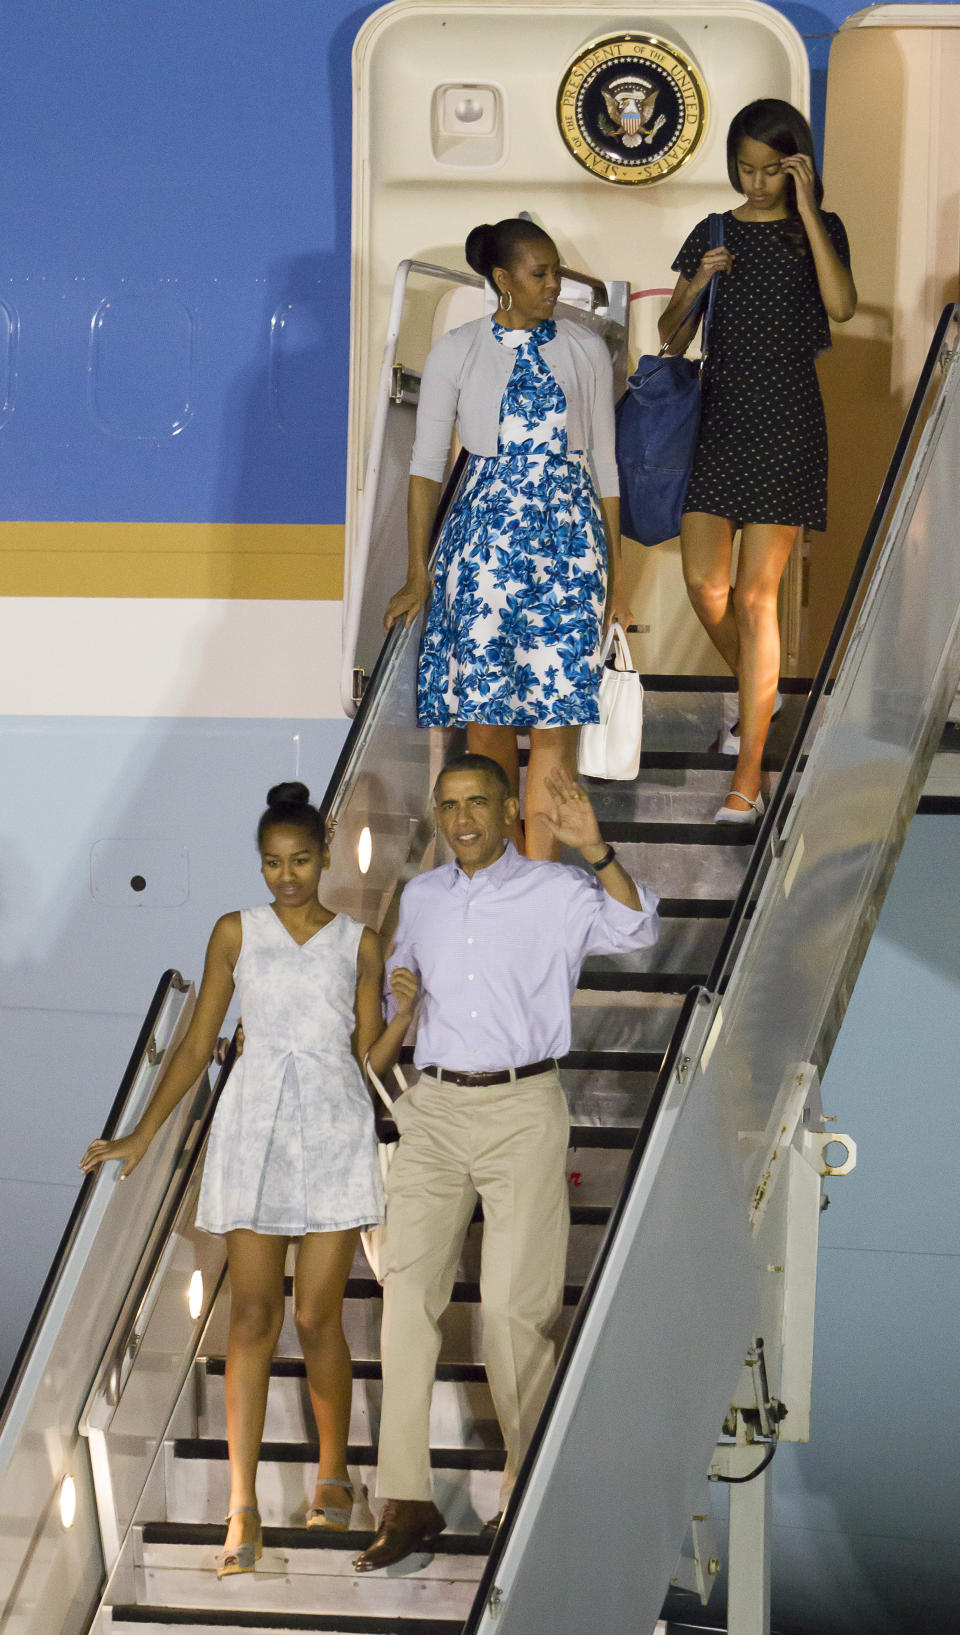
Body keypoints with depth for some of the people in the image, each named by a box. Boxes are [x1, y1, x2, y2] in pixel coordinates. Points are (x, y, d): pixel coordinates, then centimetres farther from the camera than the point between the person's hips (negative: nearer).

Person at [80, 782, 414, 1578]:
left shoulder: (359, 943, 7)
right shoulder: (236, 933, 7)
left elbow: (370, 1056, 8)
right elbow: (198, 1044, 8)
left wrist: (404, 1016, -12)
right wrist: (140, 1137, 4)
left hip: (335, 1132, 0)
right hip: (256, 1129, 0)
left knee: (317, 1318, -1)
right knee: (253, 1316, -5)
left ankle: (334, 1473, 21)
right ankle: (243, 1510, -5)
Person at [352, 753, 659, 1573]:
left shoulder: (555, 893, -2)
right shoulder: (420, 897, 13)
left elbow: (635, 928, -20)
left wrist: (594, 850, -33)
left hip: (523, 1111, -4)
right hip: (434, 1109, 4)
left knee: (515, 1306, -3)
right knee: (408, 1291, -4)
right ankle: (405, 1498, -1)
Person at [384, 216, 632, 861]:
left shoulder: (585, 349, 7)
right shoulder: (456, 352, 3)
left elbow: (604, 464, 11)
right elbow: (427, 463, 5)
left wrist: (616, 571, 9)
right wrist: (418, 574, 1)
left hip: (567, 538, 1)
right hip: (484, 536, 0)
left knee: (555, 710, -6)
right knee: (486, 711, -1)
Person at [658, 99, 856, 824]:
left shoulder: (818, 230, 0)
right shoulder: (712, 234, 8)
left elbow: (841, 306, -19)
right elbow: (672, 336, 9)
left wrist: (807, 211, -17)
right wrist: (697, 286, -10)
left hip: (785, 420, -4)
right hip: (718, 413, 4)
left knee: (756, 596, -6)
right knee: (704, 582, 3)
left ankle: (749, 776, -5)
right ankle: (758, 690, 36)